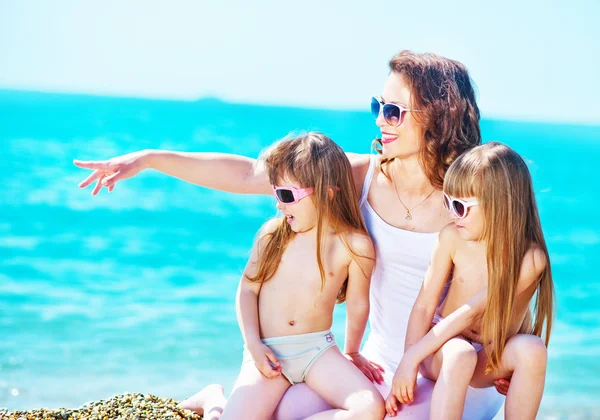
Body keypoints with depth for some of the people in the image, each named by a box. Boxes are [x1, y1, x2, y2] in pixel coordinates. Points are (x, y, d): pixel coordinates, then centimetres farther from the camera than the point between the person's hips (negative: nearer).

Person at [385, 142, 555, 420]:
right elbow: (424, 306, -9)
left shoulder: (530, 258, -19)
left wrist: (412, 357, -23)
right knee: (459, 355, -34)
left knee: (531, 348, -32)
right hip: (444, 343, 0)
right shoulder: (452, 237, -11)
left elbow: (470, 312, -22)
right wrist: (408, 364, -16)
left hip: (491, 357, 0)